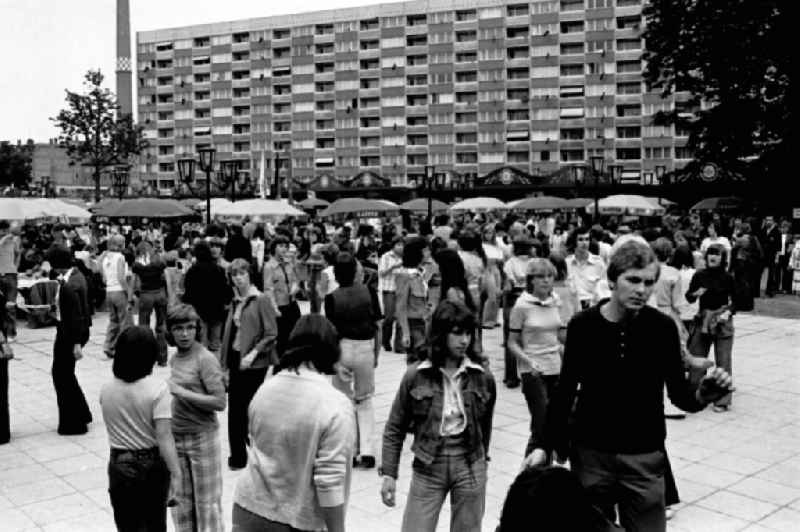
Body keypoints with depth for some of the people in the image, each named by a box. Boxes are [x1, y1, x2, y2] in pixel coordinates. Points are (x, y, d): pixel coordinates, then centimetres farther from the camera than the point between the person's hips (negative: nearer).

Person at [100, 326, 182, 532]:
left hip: (119, 465, 3)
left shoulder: (106, 390, -5)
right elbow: (164, 436, -22)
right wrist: (175, 472, -18)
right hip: (152, 465, -2)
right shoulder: (157, 388, -18)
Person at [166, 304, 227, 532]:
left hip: (202, 438, -6)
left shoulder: (205, 359, -13)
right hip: (176, 437, 6)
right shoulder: (174, 359, 7)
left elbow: (219, 402, -19)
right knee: (180, 500, 15)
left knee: (207, 502, 5)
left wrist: (182, 392, -20)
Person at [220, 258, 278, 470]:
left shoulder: (261, 300, -8)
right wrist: (224, 362, 10)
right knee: (235, 409, 7)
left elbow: (271, 334, -12)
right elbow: (229, 333, 15)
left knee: (249, 408, 0)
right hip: (235, 360, 6)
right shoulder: (235, 302, 11)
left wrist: (253, 353, -20)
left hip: (254, 363, -6)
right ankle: (238, 455, 19)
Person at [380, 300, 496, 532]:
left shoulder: (483, 378, -4)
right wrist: (388, 473, -6)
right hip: (427, 467, -1)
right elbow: (395, 429, -2)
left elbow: (485, 426, 10)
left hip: (470, 466, 2)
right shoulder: (415, 376, -9)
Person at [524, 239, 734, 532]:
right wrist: (545, 445, -4)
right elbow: (565, 392, 1)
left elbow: (679, 394, -2)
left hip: (644, 456, 0)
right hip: (590, 453, 0)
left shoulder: (663, 327, -8)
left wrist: (702, 395, -24)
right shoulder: (582, 326, -9)